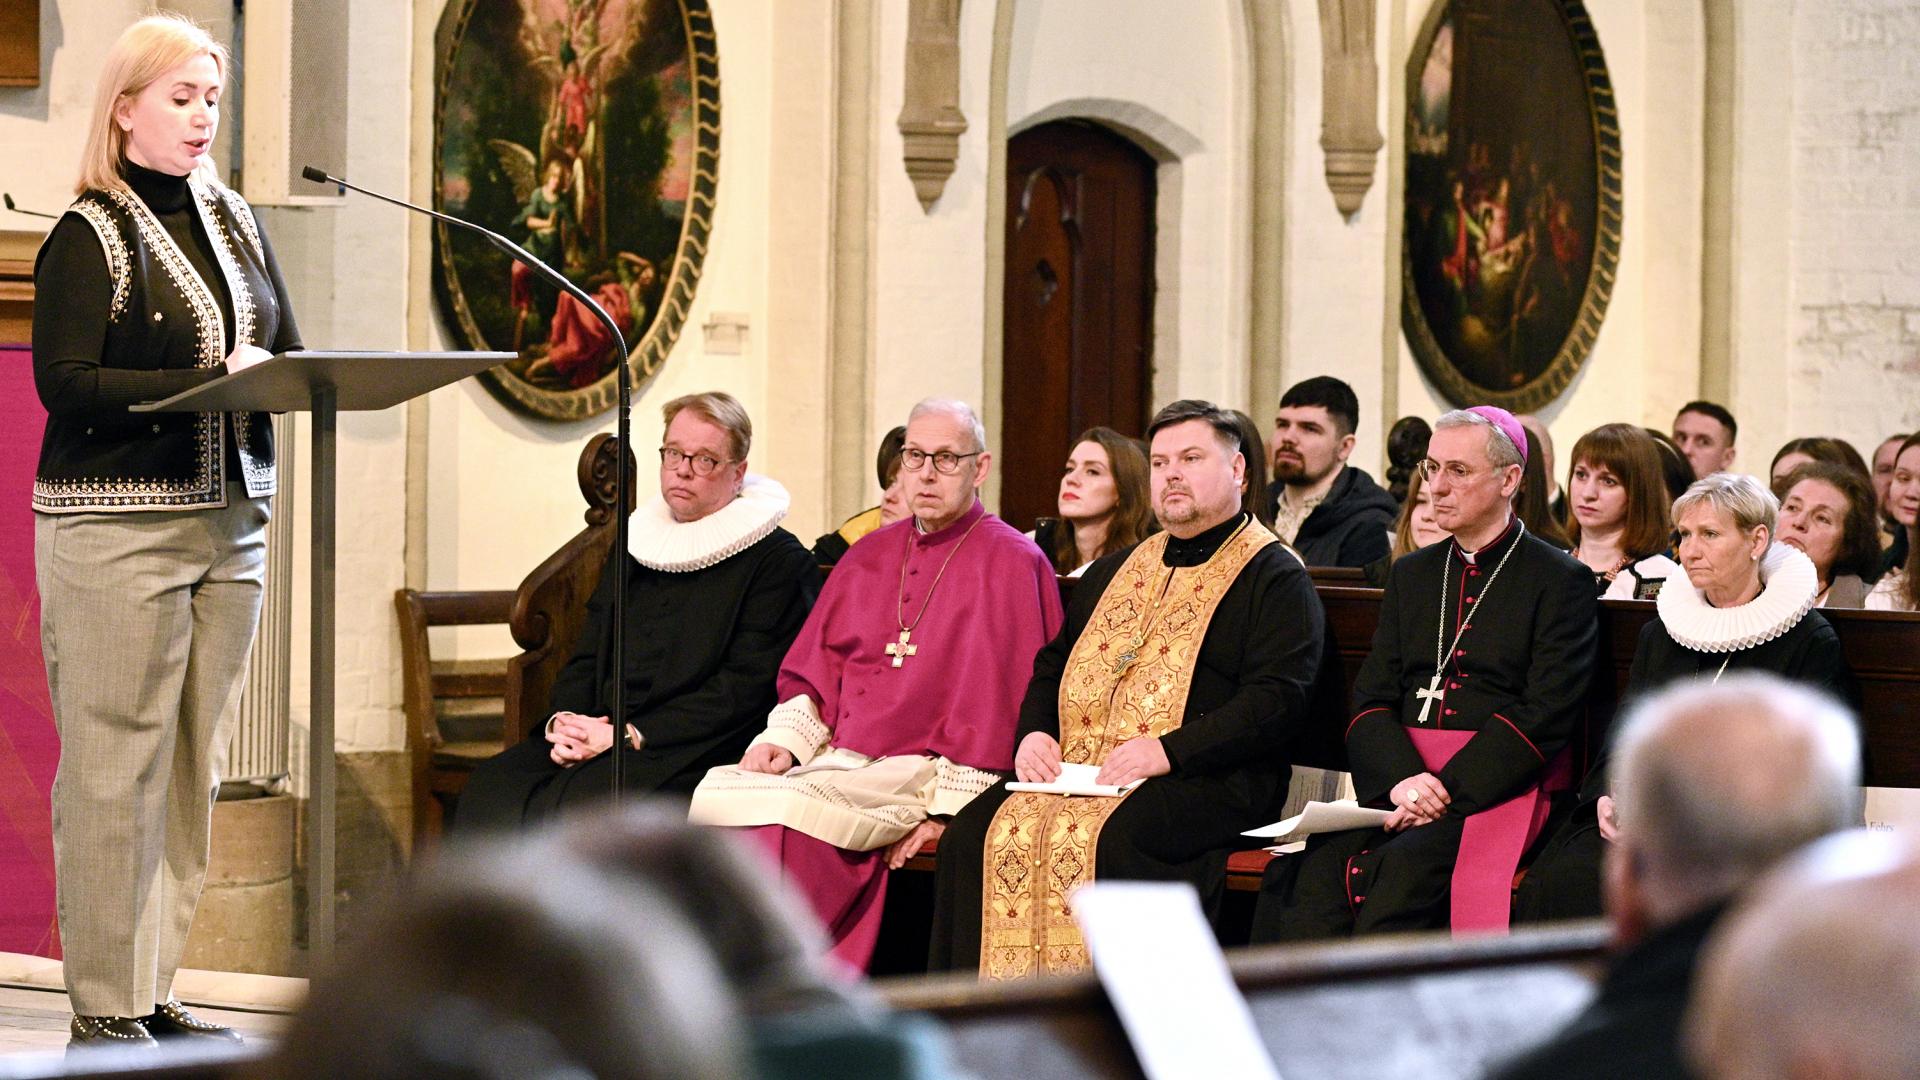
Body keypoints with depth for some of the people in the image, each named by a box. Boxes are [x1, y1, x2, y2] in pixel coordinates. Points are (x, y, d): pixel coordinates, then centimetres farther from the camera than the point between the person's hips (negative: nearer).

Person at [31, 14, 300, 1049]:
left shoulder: (235, 220, 14)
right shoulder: (89, 236, -5)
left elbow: (289, 351, 16)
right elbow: (65, 383, -14)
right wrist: (206, 385, -21)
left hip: (229, 521, 7)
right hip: (114, 526, -7)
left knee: (194, 763, 8)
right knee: (115, 766, -5)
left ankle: (154, 991, 15)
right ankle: (104, 1008, 0)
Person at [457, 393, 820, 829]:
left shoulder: (779, 561, 1)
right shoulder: (633, 545, 22)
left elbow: (744, 689, -9)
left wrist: (629, 736, -14)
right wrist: (562, 721, -2)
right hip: (601, 737, 6)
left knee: (581, 802, -35)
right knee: (491, 786, -24)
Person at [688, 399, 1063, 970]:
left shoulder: (1011, 563, -1)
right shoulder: (871, 555, 20)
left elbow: (997, 696, -8)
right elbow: (811, 666, 22)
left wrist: (944, 810, -14)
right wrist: (786, 738, 2)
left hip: (919, 773, -6)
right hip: (835, 761, 6)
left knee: (788, 812, -32)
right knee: (714, 794, -22)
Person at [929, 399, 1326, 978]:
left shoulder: (1275, 578, 4)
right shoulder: (1114, 571, 27)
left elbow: (1277, 702, -9)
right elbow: (1052, 666, 33)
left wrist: (1169, 750, -18)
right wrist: (1035, 732, 10)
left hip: (1209, 780, -6)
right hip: (1076, 771, 6)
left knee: (1090, 838, -35)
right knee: (980, 830, -20)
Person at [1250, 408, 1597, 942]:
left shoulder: (1561, 581, 5)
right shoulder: (1411, 574, 22)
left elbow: (1546, 715, -6)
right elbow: (1370, 700, 13)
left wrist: (1444, 791, -15)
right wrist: (1403, 780, -9)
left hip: (1496, 788, -4)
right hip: (1399, 774, 5)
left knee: (1401, 870, -34)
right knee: (1317, 863, -27)